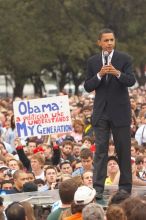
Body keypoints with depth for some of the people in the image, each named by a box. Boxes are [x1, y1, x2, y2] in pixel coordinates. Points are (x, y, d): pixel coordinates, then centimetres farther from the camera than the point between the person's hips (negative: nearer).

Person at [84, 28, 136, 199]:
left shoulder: (124, 59, -1)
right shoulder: (93, 61, 7)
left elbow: (131, 81, -12)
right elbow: (88, 87, 4)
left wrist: (118, 73, -31)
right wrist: (99, 75, -14)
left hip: (120, 111, -2)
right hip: (101, 112, 2)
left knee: (123, 149, 4)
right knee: (100, 149, -2)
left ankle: (125, 187, 13)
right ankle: (98, 188, -4)